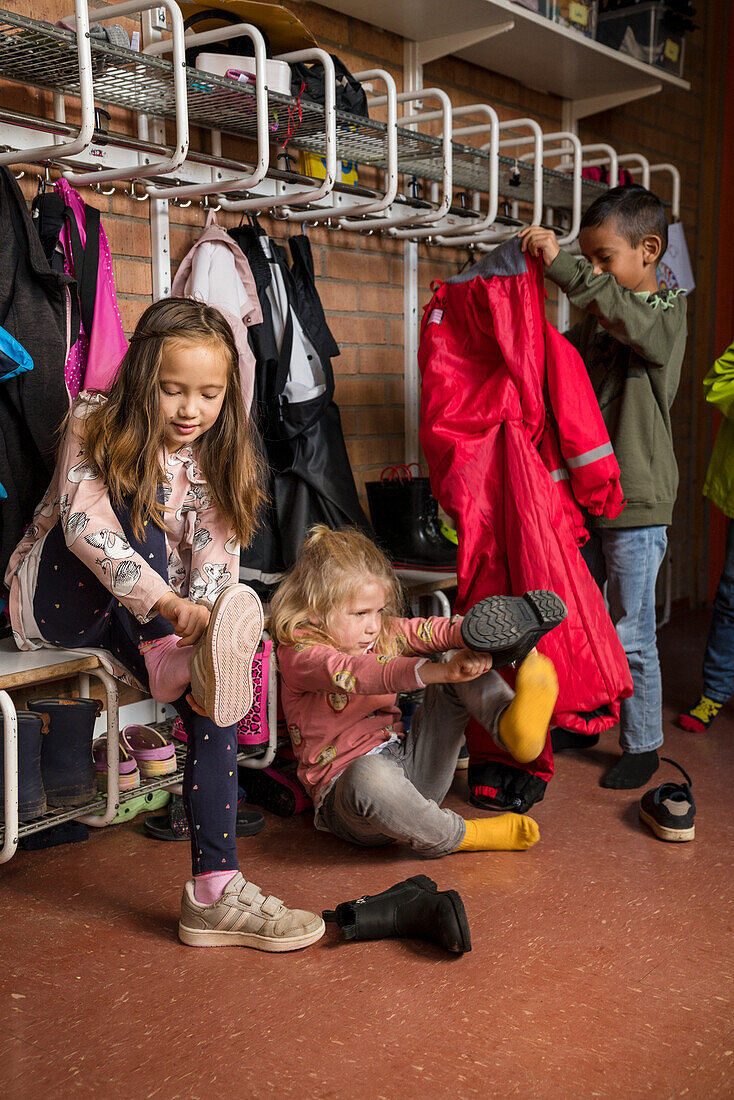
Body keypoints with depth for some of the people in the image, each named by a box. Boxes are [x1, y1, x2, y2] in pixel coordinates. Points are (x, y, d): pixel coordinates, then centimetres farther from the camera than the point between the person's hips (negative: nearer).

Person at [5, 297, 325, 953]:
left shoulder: (215, 462, 2)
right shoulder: (94, 427, -9)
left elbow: (215, 562, -9)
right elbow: (83, 523, -27)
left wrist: (204, 636, -30)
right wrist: (164, 601, -41)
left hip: (139, 622, 4)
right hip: (57, 600, -3)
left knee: (218, 698, -22)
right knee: (133, 494, -27)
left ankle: (213, 892, -18)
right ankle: (167, 663, -33)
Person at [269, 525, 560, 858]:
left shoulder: (381, 633, 10)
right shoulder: (297, 654, -13)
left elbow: (427, 632, -6)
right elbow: (358, 674, -32)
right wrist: (438, 671, -45)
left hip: (409, 763, 7)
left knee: (462, 662, -2)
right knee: (369, 773, -46)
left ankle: (510, 722, -29)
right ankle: (453, 836, -24)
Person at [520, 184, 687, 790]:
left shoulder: (668, 313, -9)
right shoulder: (595, 319, 11)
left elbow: (634, 322, -31)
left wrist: (562, 265, -36)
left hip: (637, 501, -7)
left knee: (631, 636, 2)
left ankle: (643, 746, 18)